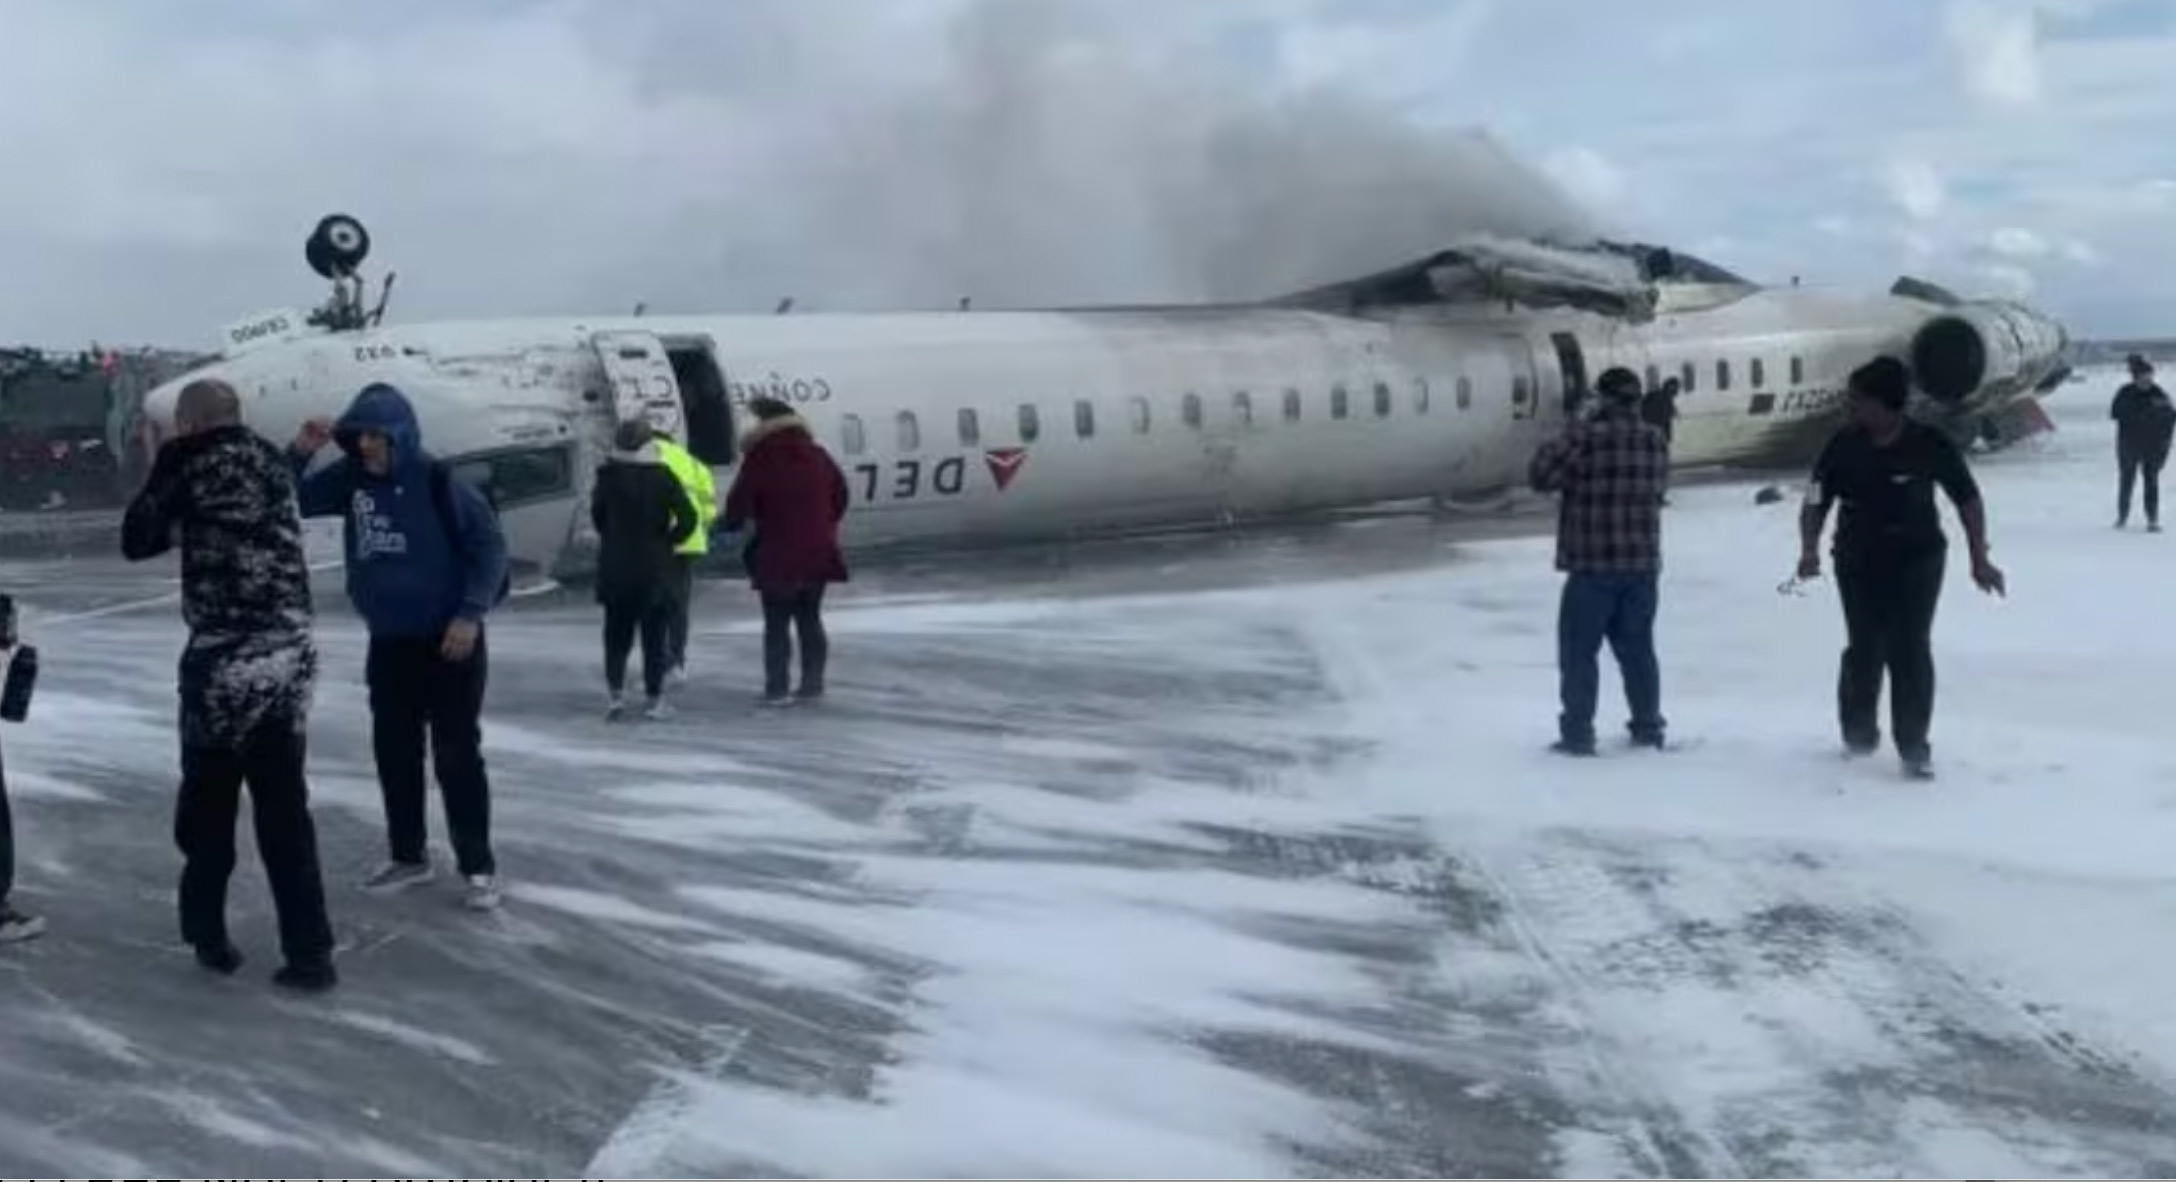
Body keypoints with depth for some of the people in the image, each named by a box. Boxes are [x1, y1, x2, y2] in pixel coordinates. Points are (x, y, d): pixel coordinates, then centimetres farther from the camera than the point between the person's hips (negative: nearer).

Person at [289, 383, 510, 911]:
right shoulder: (350, 478, 1)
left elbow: (490, 544, -13)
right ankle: (408, 856, 26)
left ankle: (478, 866, 7)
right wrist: (300, 453, -11)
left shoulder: (437, 480, -15)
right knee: (394, 752, 12)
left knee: (457, 755, -2)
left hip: (448, 639, -6)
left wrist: (471, 613, -18)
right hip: (387, 643, 6)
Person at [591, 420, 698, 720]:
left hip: (615, 568, 2)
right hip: (655, 569, -2)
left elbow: (597, 516, 5)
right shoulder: (662, 477, -8)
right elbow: (688, 518, -13)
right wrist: (666, 540, 1)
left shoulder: (608, 477, -3)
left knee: (616, 634, 12)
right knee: (655, 635, 6)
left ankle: (615, 695, 3)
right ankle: (656, 700, 6)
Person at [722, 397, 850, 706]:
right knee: (810, 619, 14)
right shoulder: (818, 457, 7)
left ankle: (777, 689, 1)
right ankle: (813, 684, 15)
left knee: (777, 624, 2)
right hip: (817, 553, 5)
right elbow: (839, 496, 16)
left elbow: (738, 503, -12)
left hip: (778, 557, -5)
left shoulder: (760, 460, -12)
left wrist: (732, 524, 9)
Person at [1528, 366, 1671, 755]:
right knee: (1637, 648, 17)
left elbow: (1540, 476, -11)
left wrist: (1568, 437, 1)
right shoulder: (1655, 442, 4)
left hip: (1593, 565, -5)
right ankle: (1648, 727, 23)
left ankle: (1577, 733, 1)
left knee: (1579, 651, 2)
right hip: (1643, 563, 6)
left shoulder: (1587, 438, -14)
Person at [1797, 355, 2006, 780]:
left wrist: (1979, 559, -4)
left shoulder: (1930, 446, -13)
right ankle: (1858, 731, 28)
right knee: (1865, 649, 4)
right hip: (1858, 562, 2)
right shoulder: (1843, 446, -8)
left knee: (1910, 650, -6)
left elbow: (1968, 499, -2)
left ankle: (1914, 748, 3)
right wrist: (1809, 549, -20)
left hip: (1917, 560, -1)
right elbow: (1816, 502, -3)